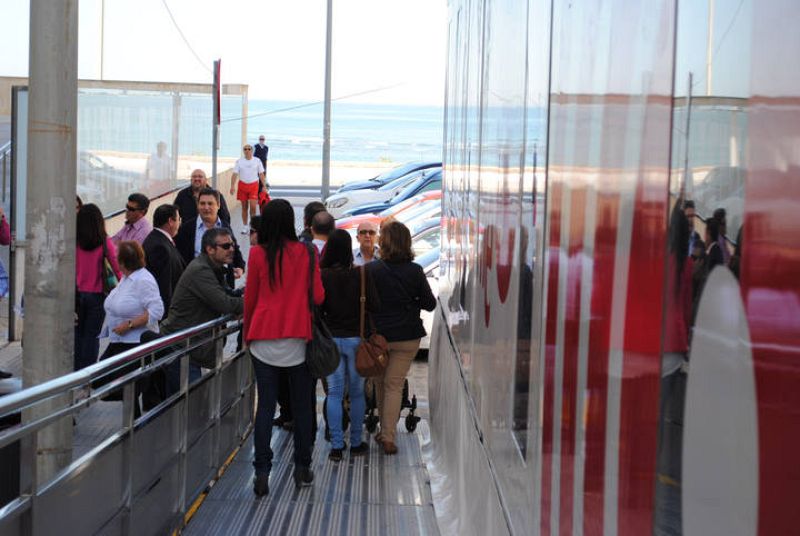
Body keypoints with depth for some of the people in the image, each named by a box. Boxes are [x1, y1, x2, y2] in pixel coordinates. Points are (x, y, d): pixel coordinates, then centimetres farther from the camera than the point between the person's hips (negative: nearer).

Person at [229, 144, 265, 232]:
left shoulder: (257, 161, 2)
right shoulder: (239, 161, 2)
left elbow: (261, 174, 5)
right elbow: (235, 174, -3)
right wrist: (232, 186, -15)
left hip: (254, 185, -1)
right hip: (242, 185, 1)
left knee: (253, 206, -12)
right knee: (244, 207, 7)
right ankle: (245, 227, 16)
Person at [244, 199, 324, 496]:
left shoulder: (258, 254, -3)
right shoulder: (305, 253, -2)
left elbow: (250, 298, 4)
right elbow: (318, 296, -1)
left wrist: (247, 332, 18)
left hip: (264, 338, 0)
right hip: (297, 338, 0)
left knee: (265, 405, 2)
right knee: (301, 405, 11)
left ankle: (262, 473, -3)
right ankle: (302, 468, 18)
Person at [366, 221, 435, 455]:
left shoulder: (371, 270, -12)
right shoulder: (415, 271, -7)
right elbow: (429, 303, -2)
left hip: (378, 334, 0)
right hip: (408, 336, 1)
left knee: (380, 383, 18)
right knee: (395, 384, 6)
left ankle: (384, 431, 27)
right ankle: (388, 437, -1)